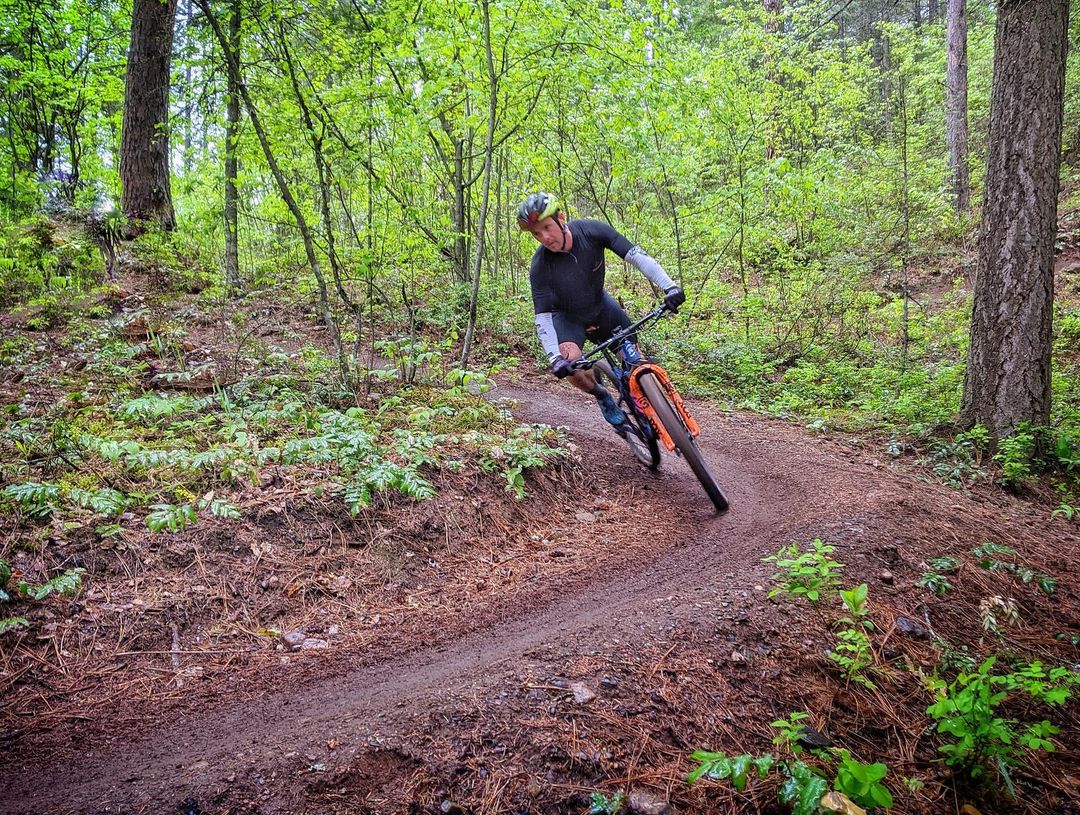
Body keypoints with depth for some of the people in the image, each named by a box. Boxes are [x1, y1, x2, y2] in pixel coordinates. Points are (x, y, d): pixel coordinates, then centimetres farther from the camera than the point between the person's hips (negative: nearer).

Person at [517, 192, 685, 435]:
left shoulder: (592, 231, -27)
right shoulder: (539, 267, -31)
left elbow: (636, 256, -28)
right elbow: (543, 318, -28)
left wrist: (669, 286, -39)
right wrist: (554, 358, -41)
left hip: (600, 305, 2)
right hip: (566, 316, -2)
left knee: (635, 362, -5)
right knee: (572, 367, -28)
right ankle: (603, 397, 1)